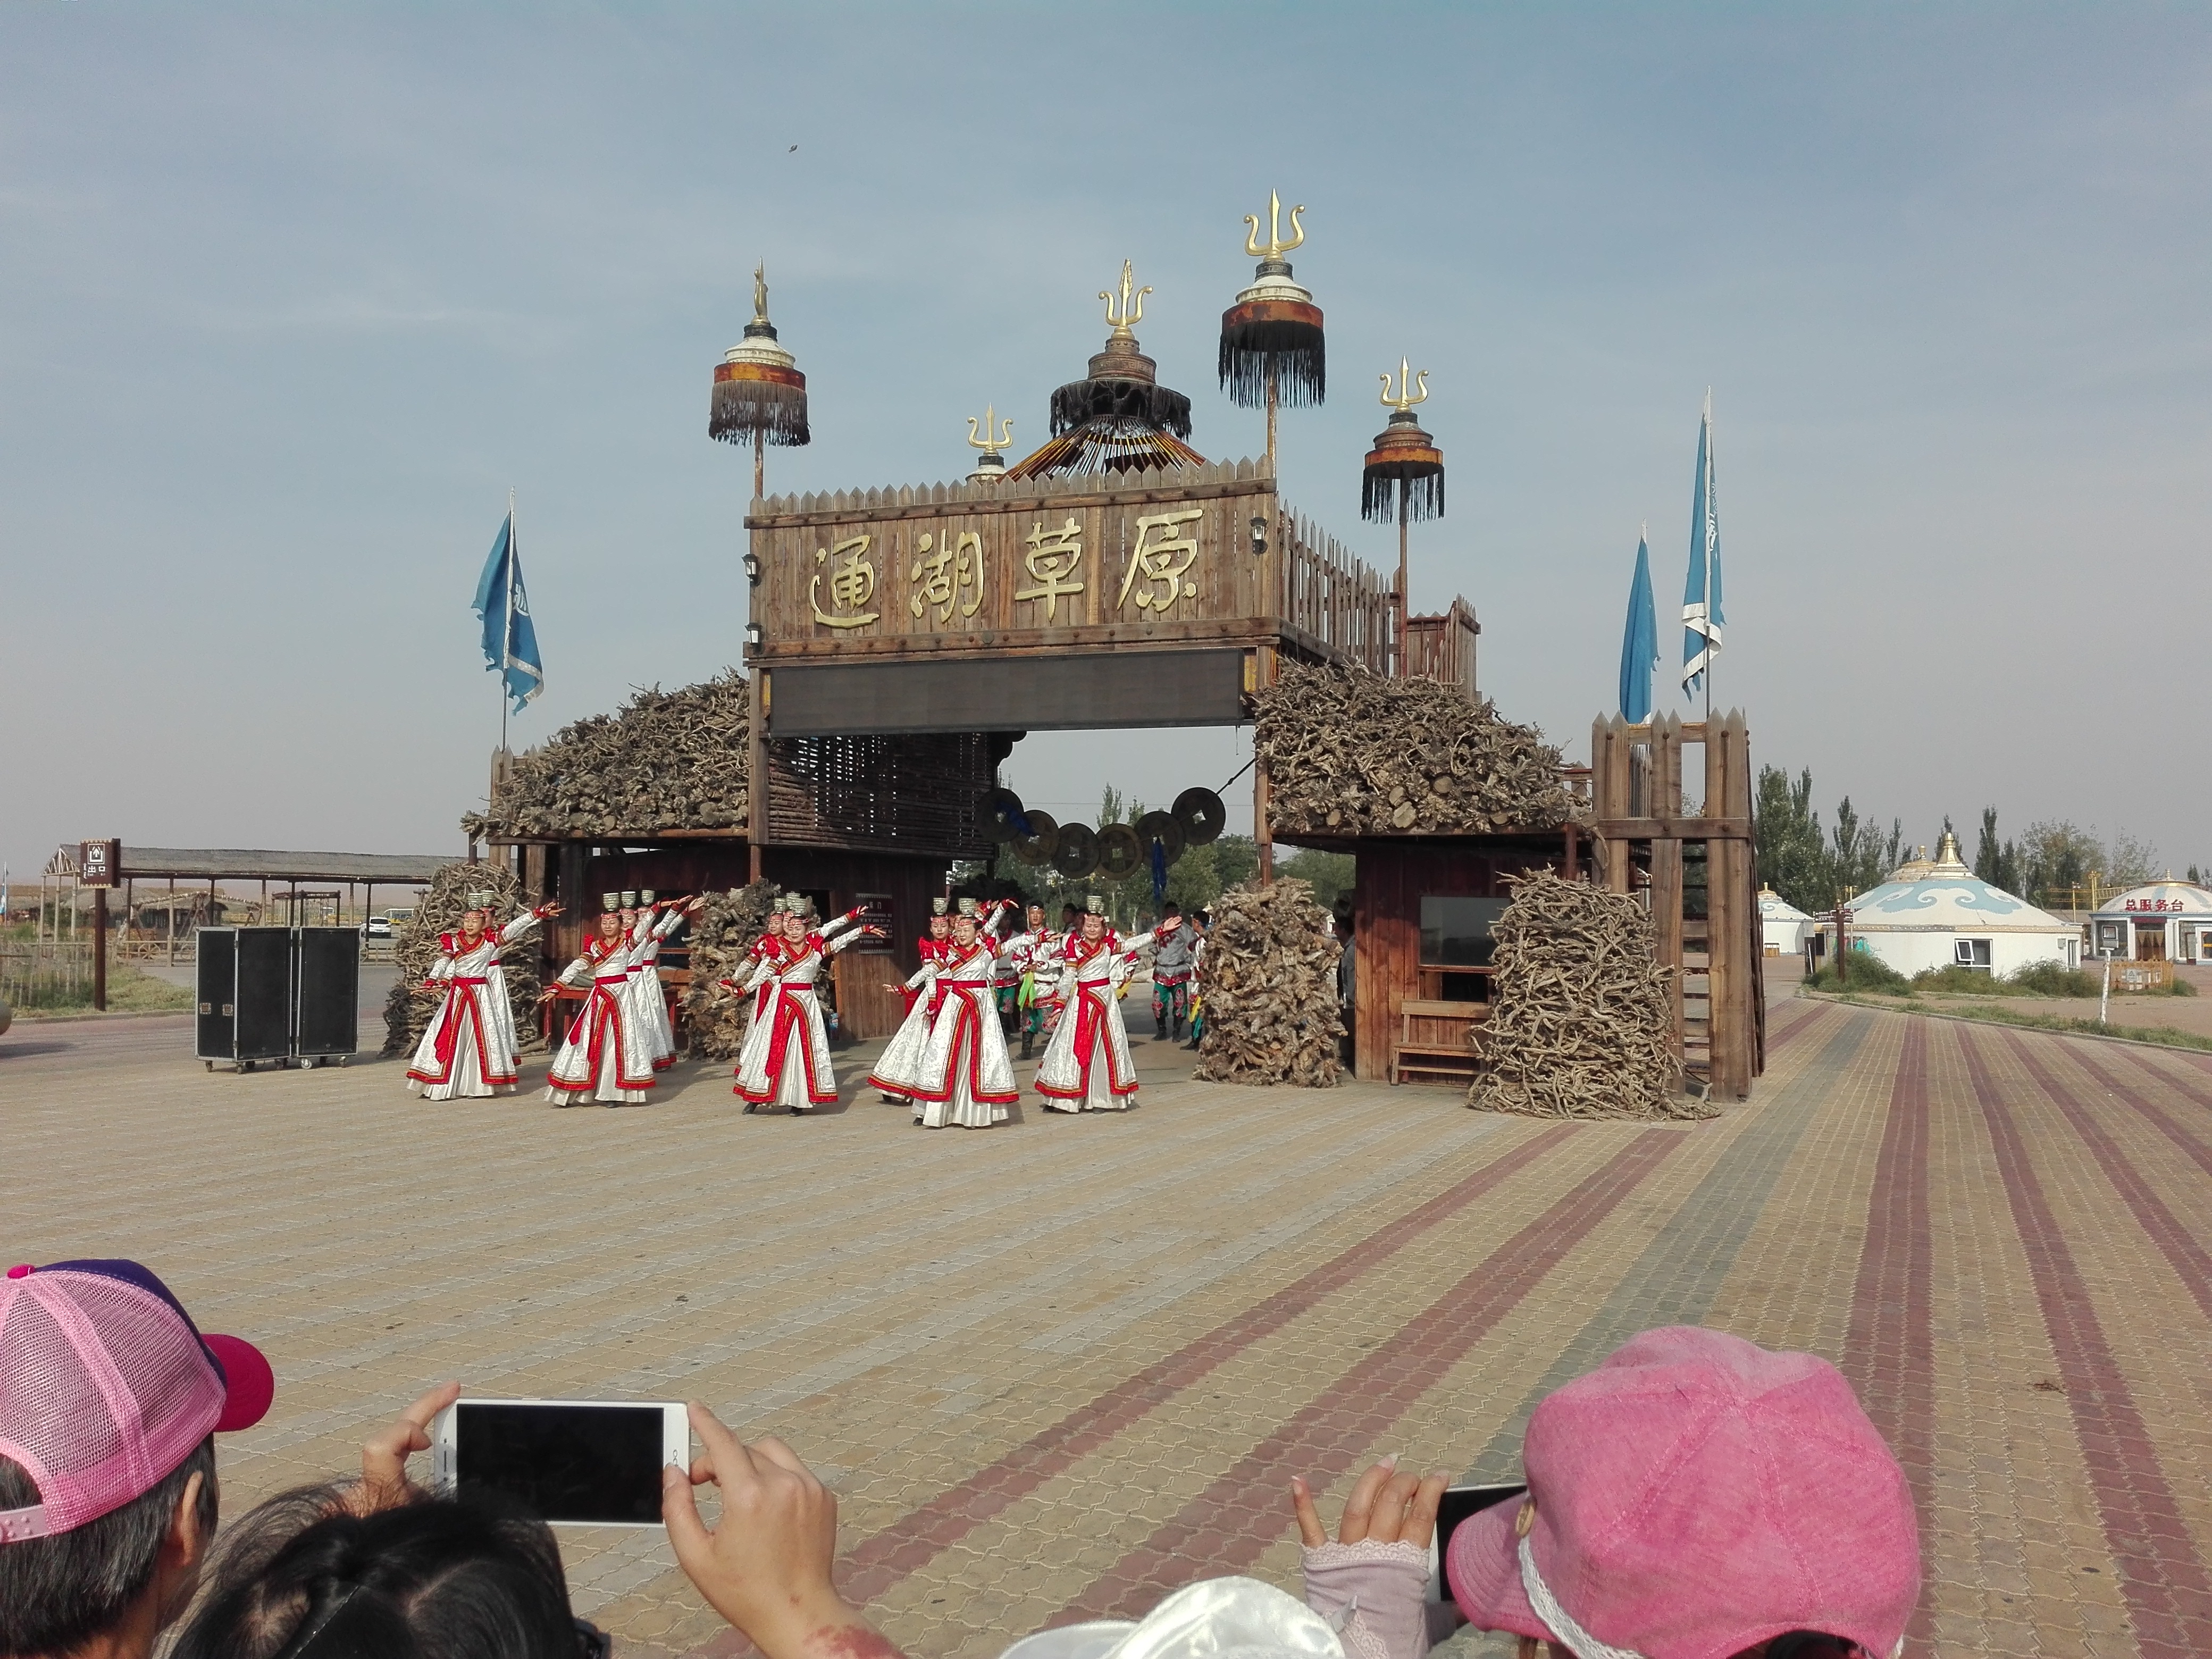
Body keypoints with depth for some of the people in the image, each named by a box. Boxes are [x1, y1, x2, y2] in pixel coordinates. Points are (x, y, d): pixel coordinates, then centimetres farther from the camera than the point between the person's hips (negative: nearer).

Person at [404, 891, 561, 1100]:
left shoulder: (491, 941, -2)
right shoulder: (453, 942, 2)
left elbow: (514, 928, -9)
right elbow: (443, 963, -10)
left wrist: (538, 914, -17)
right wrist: (432, 981, -26)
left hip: (482, 994, -1)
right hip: (458, 995, 1)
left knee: (482, 1038, 2)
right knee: (450, 1037, 3)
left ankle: (480, 1085, 10)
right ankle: (443, 1084, 9)